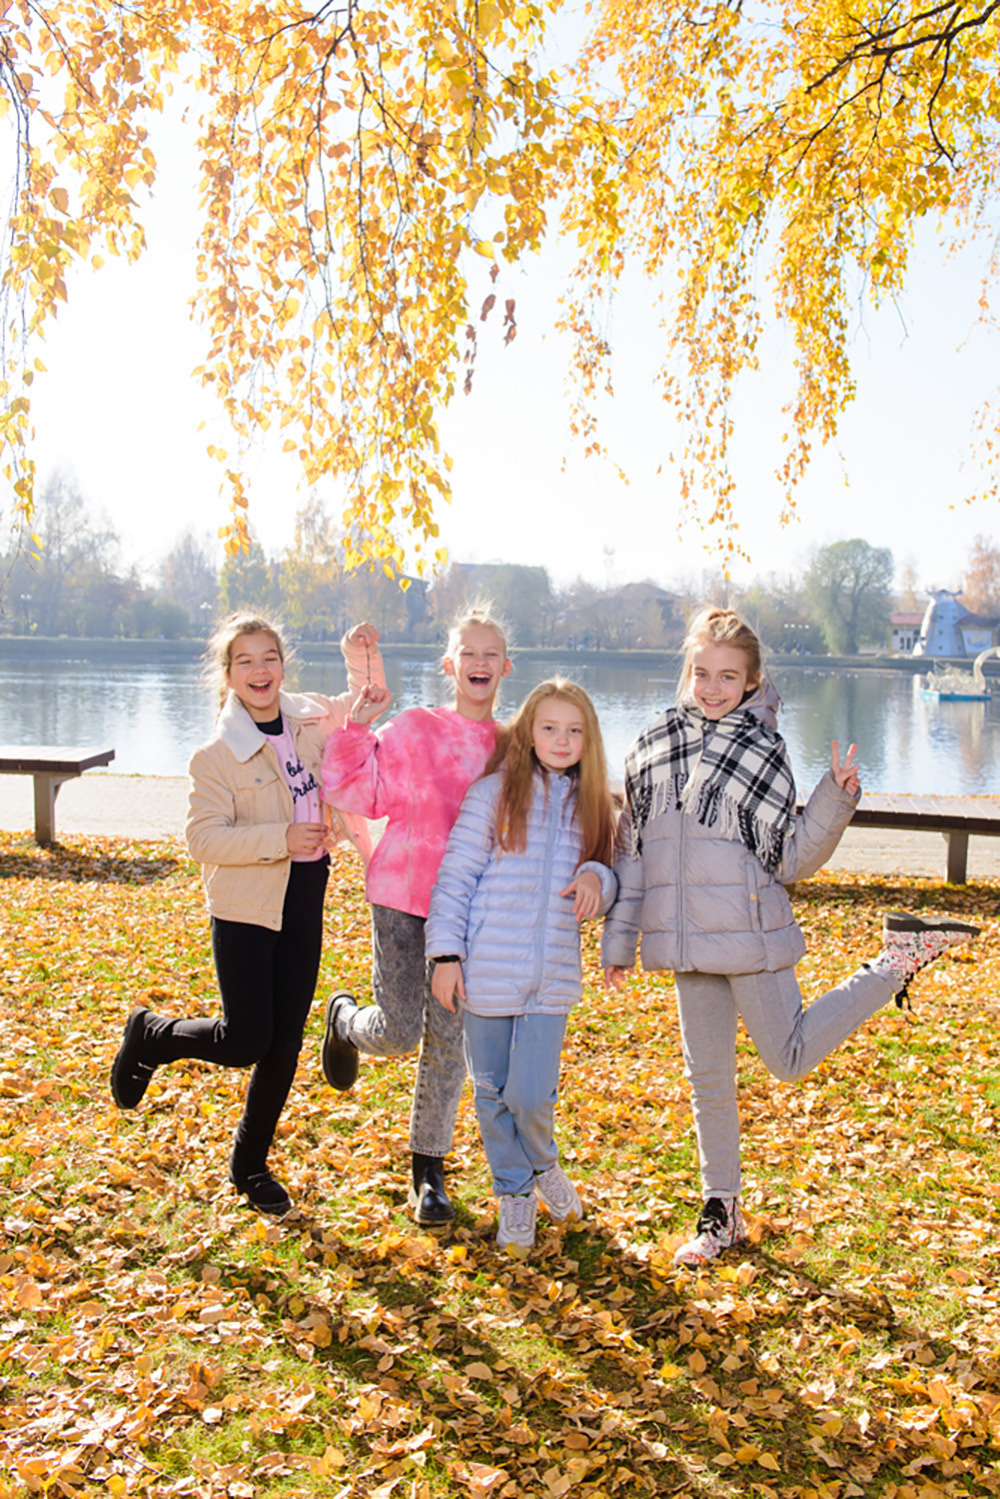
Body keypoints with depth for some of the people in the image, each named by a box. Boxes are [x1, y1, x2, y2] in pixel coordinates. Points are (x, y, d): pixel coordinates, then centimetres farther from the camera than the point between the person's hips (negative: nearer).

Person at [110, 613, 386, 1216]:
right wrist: (280, 838, -24)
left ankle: (251, 1164, 27)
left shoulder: (311, 717, 3)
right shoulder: (217, 755, -12)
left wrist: (363, 661, 3)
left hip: (305, 900, 5)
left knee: (285, 1042, 9)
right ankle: (149, 1035, 25)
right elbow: (205, 838, -15)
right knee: (244, 1040, -5)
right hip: (245, 907, -5)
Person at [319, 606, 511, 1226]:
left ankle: (430, 1172, 21)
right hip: (403, 896, -2)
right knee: (398, 1032, -5)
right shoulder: (413, 728, -2)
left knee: (449, 1042, 5)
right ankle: (345, 1018, 32)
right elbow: (361, 793, -6)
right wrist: (357, 726, -14)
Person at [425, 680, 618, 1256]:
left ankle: (543, 1166, 30)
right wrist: (446, 953, -7)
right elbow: (455, 877, -3)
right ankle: (514, 1193, 31)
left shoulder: (593, 807, 7)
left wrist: (596, 878, -10)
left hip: (553, 977, 2)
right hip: (488, 972, -1)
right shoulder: (493, 794, -4)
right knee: (493, 1093, 10)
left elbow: (610, 878, 14)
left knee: (532, 1096, -2)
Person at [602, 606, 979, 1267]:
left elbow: (791, 860, -4)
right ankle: (722, 1212, 27)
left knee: (790, 1058, 2)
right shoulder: (652, 749, 6)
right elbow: (634, 852, 11)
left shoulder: (763, 753, -5)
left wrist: (834, 805, -20)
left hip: (751, 933, -4)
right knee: (708, 1077, 11)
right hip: (688, 942, 4)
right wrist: (619, 938, 11)